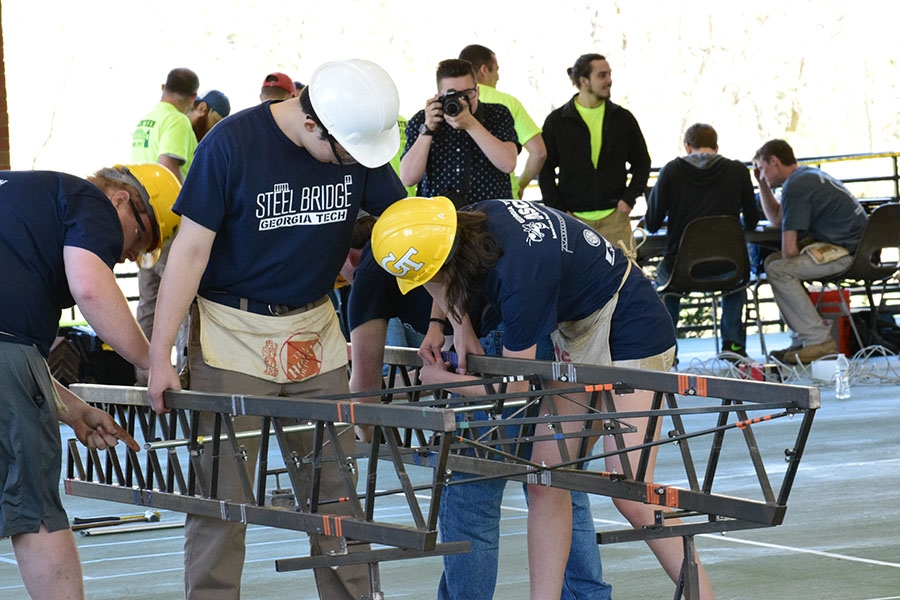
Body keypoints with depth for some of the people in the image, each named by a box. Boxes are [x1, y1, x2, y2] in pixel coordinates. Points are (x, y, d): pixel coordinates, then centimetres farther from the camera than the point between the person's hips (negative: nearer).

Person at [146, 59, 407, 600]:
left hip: (314, 332, 4)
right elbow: (190, 250, -13)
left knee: (336, 489, 5)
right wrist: (159, 354, -14)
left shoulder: (360, 145, -3)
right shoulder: (232, 143, -16)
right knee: (220, 492, -5)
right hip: (232, 329, -4)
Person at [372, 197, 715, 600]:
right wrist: (457, 326, -1)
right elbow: (447, 287, 16)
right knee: (546, 481, 1)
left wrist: (440, 379, -6)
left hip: (631, 335, -9)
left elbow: (513, 387, -20)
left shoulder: (519, 273, -33)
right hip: (576, 333, 9)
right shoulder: (477, 219, -12)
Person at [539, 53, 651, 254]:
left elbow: (641, 162, 16)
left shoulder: (623, 118, 8)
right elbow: (545, 169, 6)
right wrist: (558, 210, -4)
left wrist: (629, 198, 2)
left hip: (614, 216, 1)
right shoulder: (557, 121, 3)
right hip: (573, 219, -1)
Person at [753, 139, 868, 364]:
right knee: (773, 261, 16)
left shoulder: (796, 186, -15)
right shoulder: (808, 175, 18)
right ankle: (802, 339, 11)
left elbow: (789, 249, -17)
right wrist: (763, 184, 24)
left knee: (778, 270, -19)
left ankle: (819, 340, -17)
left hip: (847, 253, -11)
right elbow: (775, 218, 32)